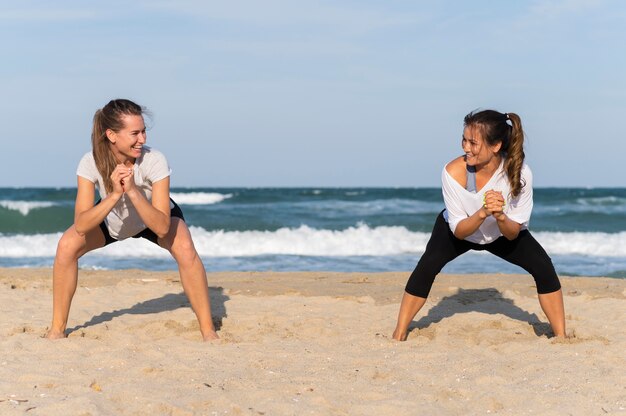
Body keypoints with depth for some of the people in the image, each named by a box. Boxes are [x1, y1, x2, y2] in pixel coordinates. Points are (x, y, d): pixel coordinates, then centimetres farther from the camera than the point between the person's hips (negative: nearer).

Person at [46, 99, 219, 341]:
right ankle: (57, 329, -6)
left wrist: (133, 191, -49)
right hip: (111, 221, 2)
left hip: (154, 217, -1)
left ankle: (208, 331, -17)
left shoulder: (154, 161, -35)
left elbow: (162, 227, -38)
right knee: (67, 246, -22)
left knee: (185, 250, -30)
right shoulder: (91, 163, -31)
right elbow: (81, 226, -37)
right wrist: (114, 195, -48)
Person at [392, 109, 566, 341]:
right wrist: (482, 213, -47)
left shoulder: (519, 173, -32)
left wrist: (500, 216, -46)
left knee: (543, 267, -18)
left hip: (504, 233, 1)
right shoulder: (453, 172, -34)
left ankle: (561, 337, -3)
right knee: (427, 266, -27)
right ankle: (399, 335, -18)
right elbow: (459, 230, -27)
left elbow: (513, 233, -24)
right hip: (459, 230, -1)